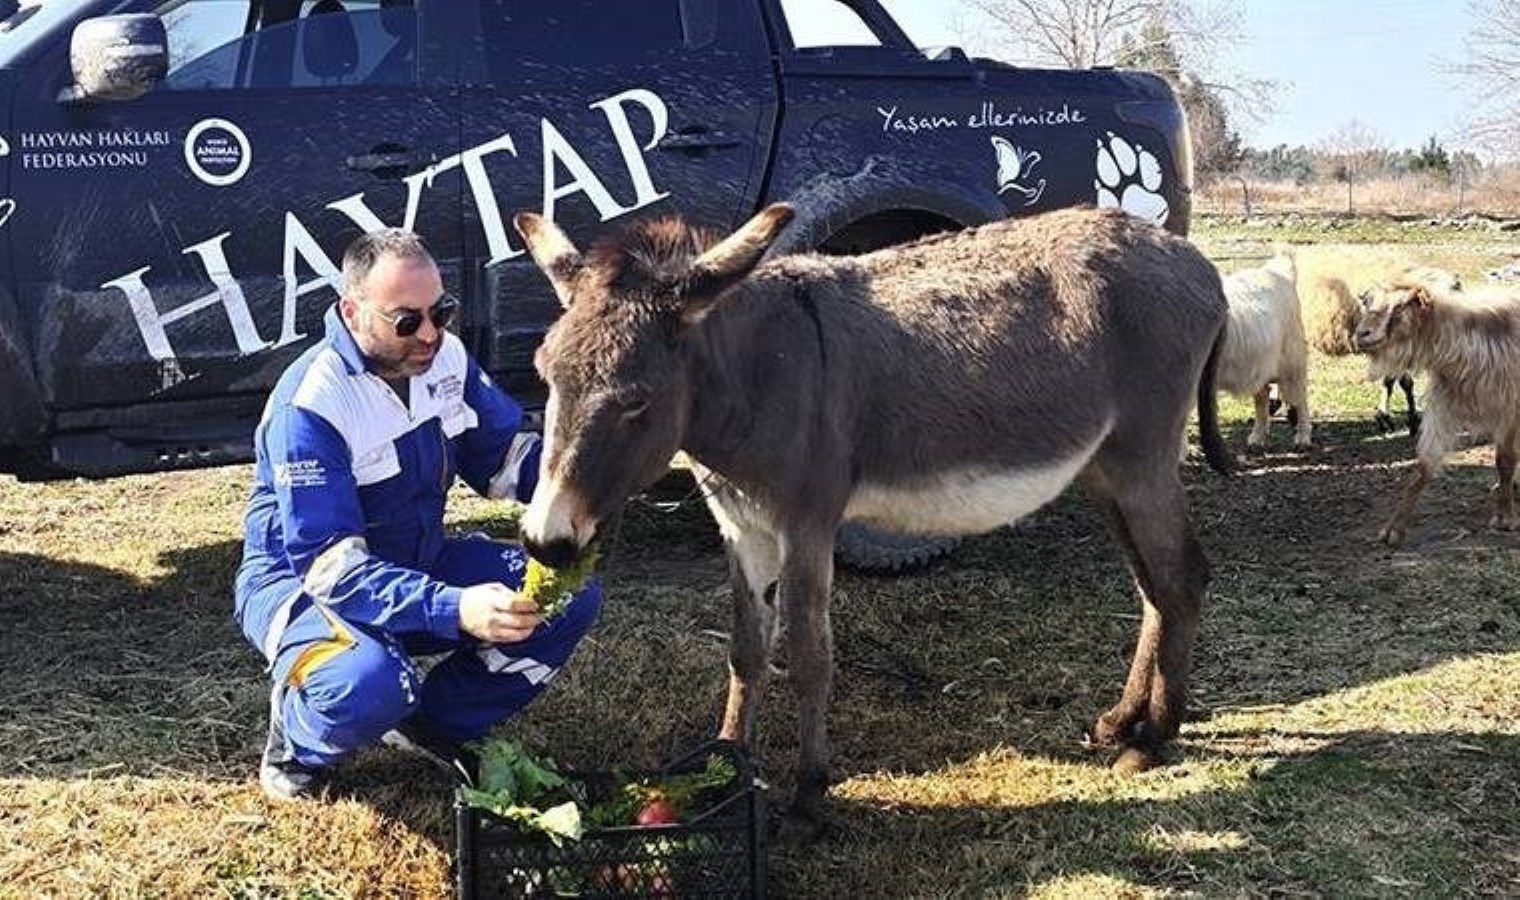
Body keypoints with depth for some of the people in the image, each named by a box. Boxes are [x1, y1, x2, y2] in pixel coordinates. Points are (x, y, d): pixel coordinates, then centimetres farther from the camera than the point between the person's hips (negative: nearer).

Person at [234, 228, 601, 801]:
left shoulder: (445, 358, -8)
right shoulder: (308, 405, -28)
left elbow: (504, 454, 4)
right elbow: (330, 564, -33)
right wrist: (454, 610, -46)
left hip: (417, 566, 7)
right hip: (303, 581, -7)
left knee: (570, 596, -10)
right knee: (371, 684, -39)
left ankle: (435, 724, 8)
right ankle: (297, 743, -1)